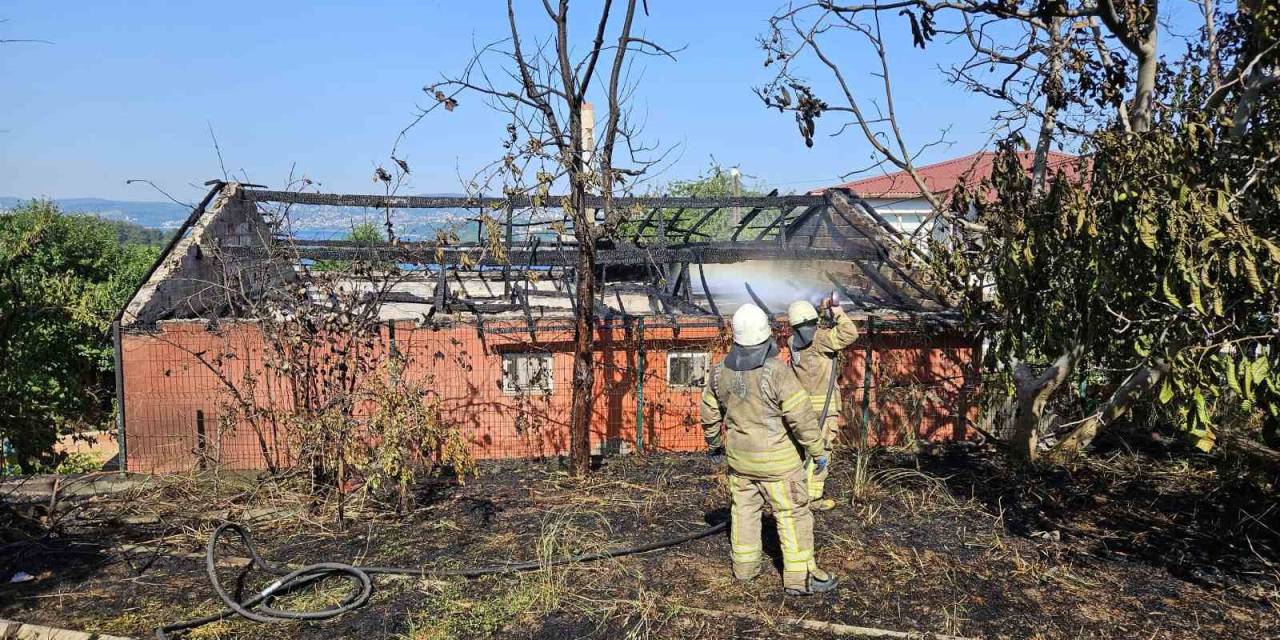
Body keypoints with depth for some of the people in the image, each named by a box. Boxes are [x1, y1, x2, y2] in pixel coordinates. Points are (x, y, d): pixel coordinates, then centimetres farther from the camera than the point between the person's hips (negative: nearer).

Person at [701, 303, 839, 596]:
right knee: (792, 514, 4)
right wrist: (818, 450, -9)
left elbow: (710, 415, 8)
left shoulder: (721, 372, -4)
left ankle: (744, 563, 30)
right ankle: (800, 576, 8)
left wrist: (714, 444, 25)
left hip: (738, 455, 5)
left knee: (744, 507, 19)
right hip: (775, 457, -5)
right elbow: (801, 416, -21)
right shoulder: (777, 371, -22)